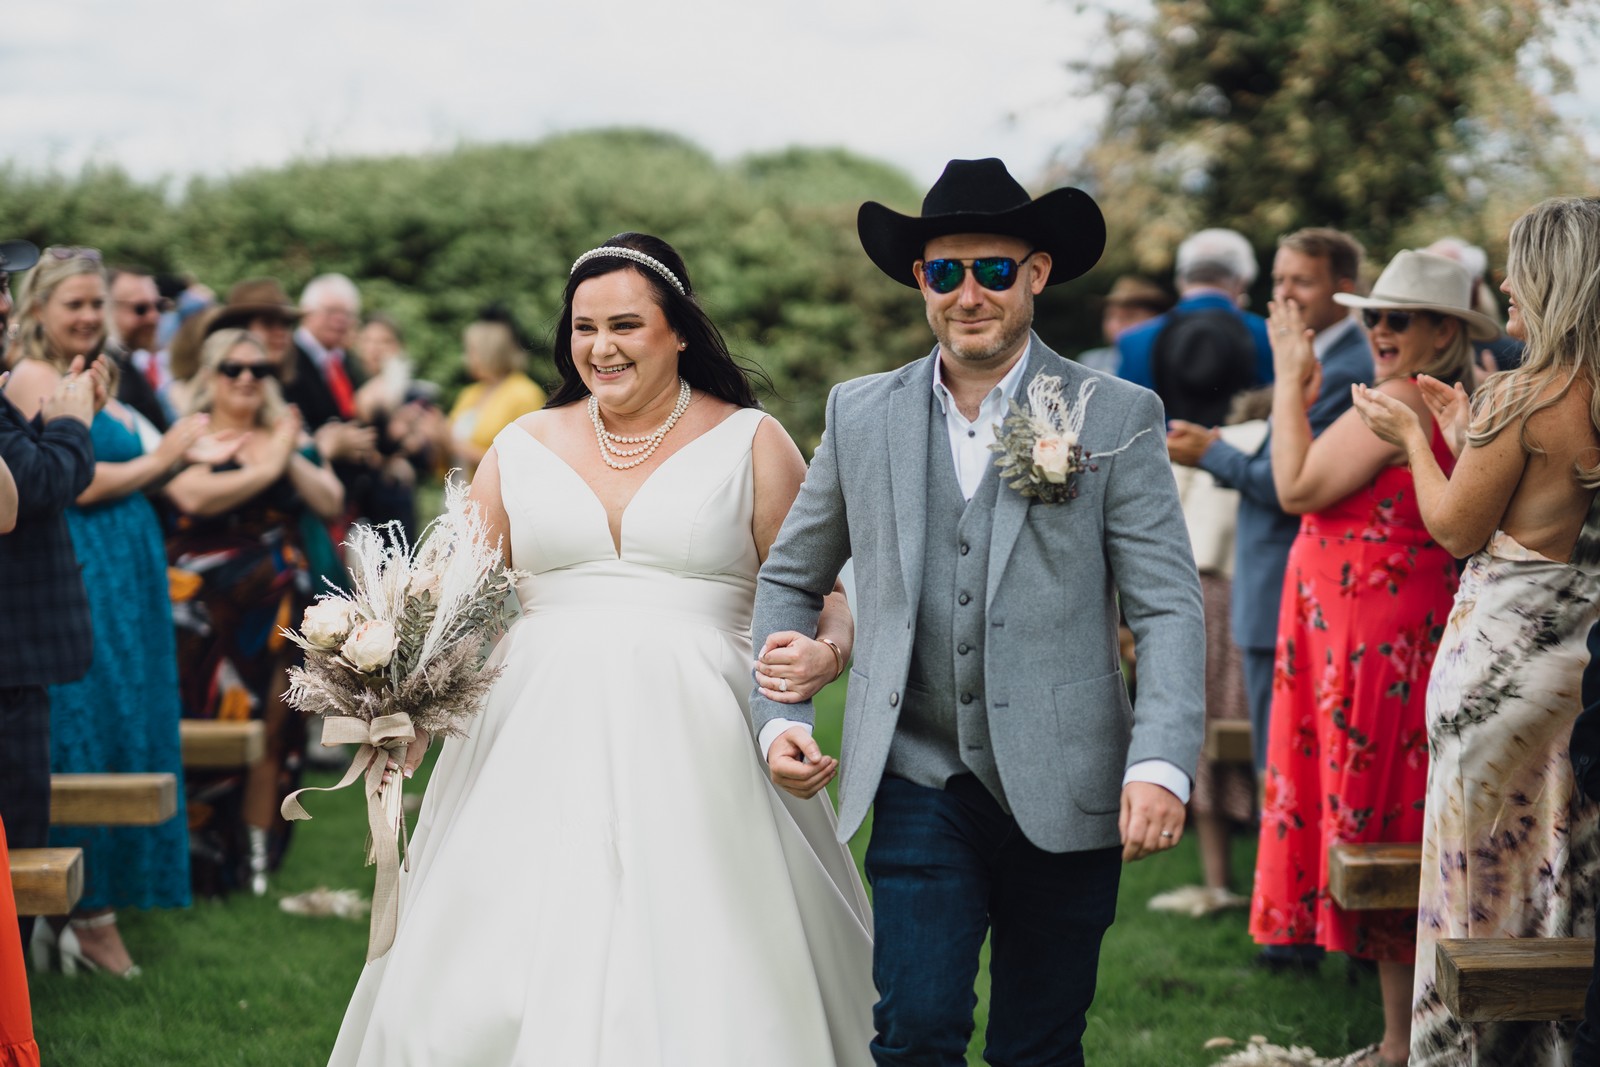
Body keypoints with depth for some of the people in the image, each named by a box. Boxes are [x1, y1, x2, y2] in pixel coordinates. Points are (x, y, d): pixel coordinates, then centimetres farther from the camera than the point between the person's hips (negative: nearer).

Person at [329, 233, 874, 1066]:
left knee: (692, 990, -7)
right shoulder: (524, 448, 12)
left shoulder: (750, 443, 6)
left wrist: (824, 655, -19)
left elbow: (824, 597, 4)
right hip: (541, 751, 2)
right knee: (482, 995, -5)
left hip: (694, 749, -2)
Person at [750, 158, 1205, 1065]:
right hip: (921, 782, 1)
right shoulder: (862, 415, 8)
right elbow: (792, 579, 19)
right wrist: (780, 717, 5)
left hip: (1061, 792, -1)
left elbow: (1169, 607, -5)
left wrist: (1163, 764, -18)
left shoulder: (1116, 417, -1)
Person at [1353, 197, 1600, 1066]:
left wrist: (1413, 439, 4)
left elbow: (1458, 530, -10)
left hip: (1505, 656, -7)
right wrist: (1467, 437, 19)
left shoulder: (1521, 399, -18)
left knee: (1481, 865, 5)